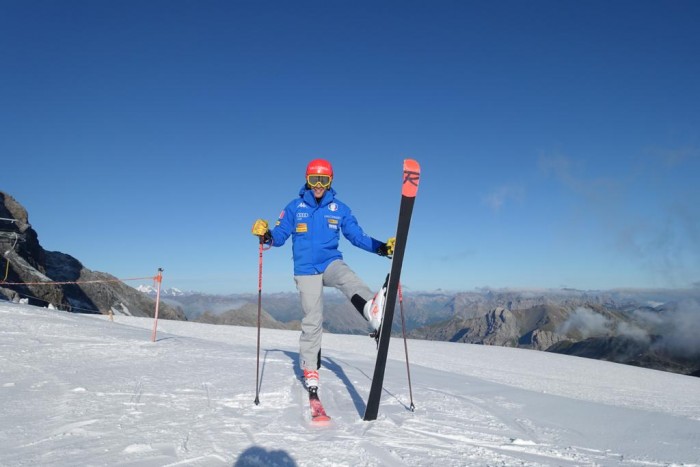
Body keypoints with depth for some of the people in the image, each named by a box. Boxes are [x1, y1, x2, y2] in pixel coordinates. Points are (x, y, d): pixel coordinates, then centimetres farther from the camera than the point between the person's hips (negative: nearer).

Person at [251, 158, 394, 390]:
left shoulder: (340, 209, 6)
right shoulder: (294, 207, 4)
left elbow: (357, 236, 6)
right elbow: (280, 235, 3)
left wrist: (383, 247, -7)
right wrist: (266, 234, -19)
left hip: (332, 262, 0)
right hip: (306, 270, 0)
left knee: (350, 279, -34)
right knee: (312, 320, -1)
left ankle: (373, 309, -65)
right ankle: (310, 369, 14)